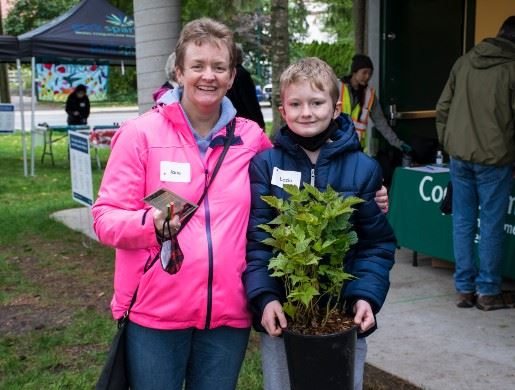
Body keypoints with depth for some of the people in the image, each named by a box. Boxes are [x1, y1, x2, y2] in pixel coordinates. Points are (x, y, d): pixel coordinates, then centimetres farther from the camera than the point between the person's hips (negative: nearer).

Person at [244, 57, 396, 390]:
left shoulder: (363, 168, -3)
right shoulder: (265, 164, -3)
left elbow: (377, 243, -1)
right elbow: (256, 239, -6)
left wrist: (366, 297, -14)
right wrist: (265, 297, -17)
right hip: (280, 316, 0)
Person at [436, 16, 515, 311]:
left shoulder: (464, 62, 8)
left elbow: (443, 108, 10)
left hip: (459, 156, 5)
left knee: (463, 222, 9)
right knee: (491, 225, 4)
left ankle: (464, 288, 15)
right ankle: (488, 291, 10)